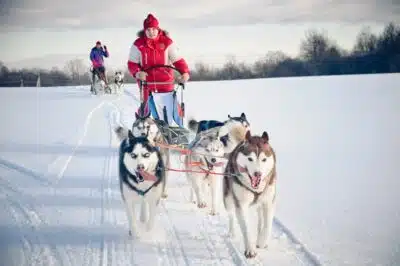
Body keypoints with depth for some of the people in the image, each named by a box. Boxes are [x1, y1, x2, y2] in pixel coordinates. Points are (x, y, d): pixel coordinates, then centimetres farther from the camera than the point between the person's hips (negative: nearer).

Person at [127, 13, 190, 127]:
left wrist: (185, 72, -19)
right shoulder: (138, 44, -1)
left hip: (166, 85, 0)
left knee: (172, 113, -1)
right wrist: (137, 72, -18)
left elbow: (177, 60, -1)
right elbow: (132, 63, 3)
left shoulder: (167, 42, -1)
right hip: (147, 86, 0)